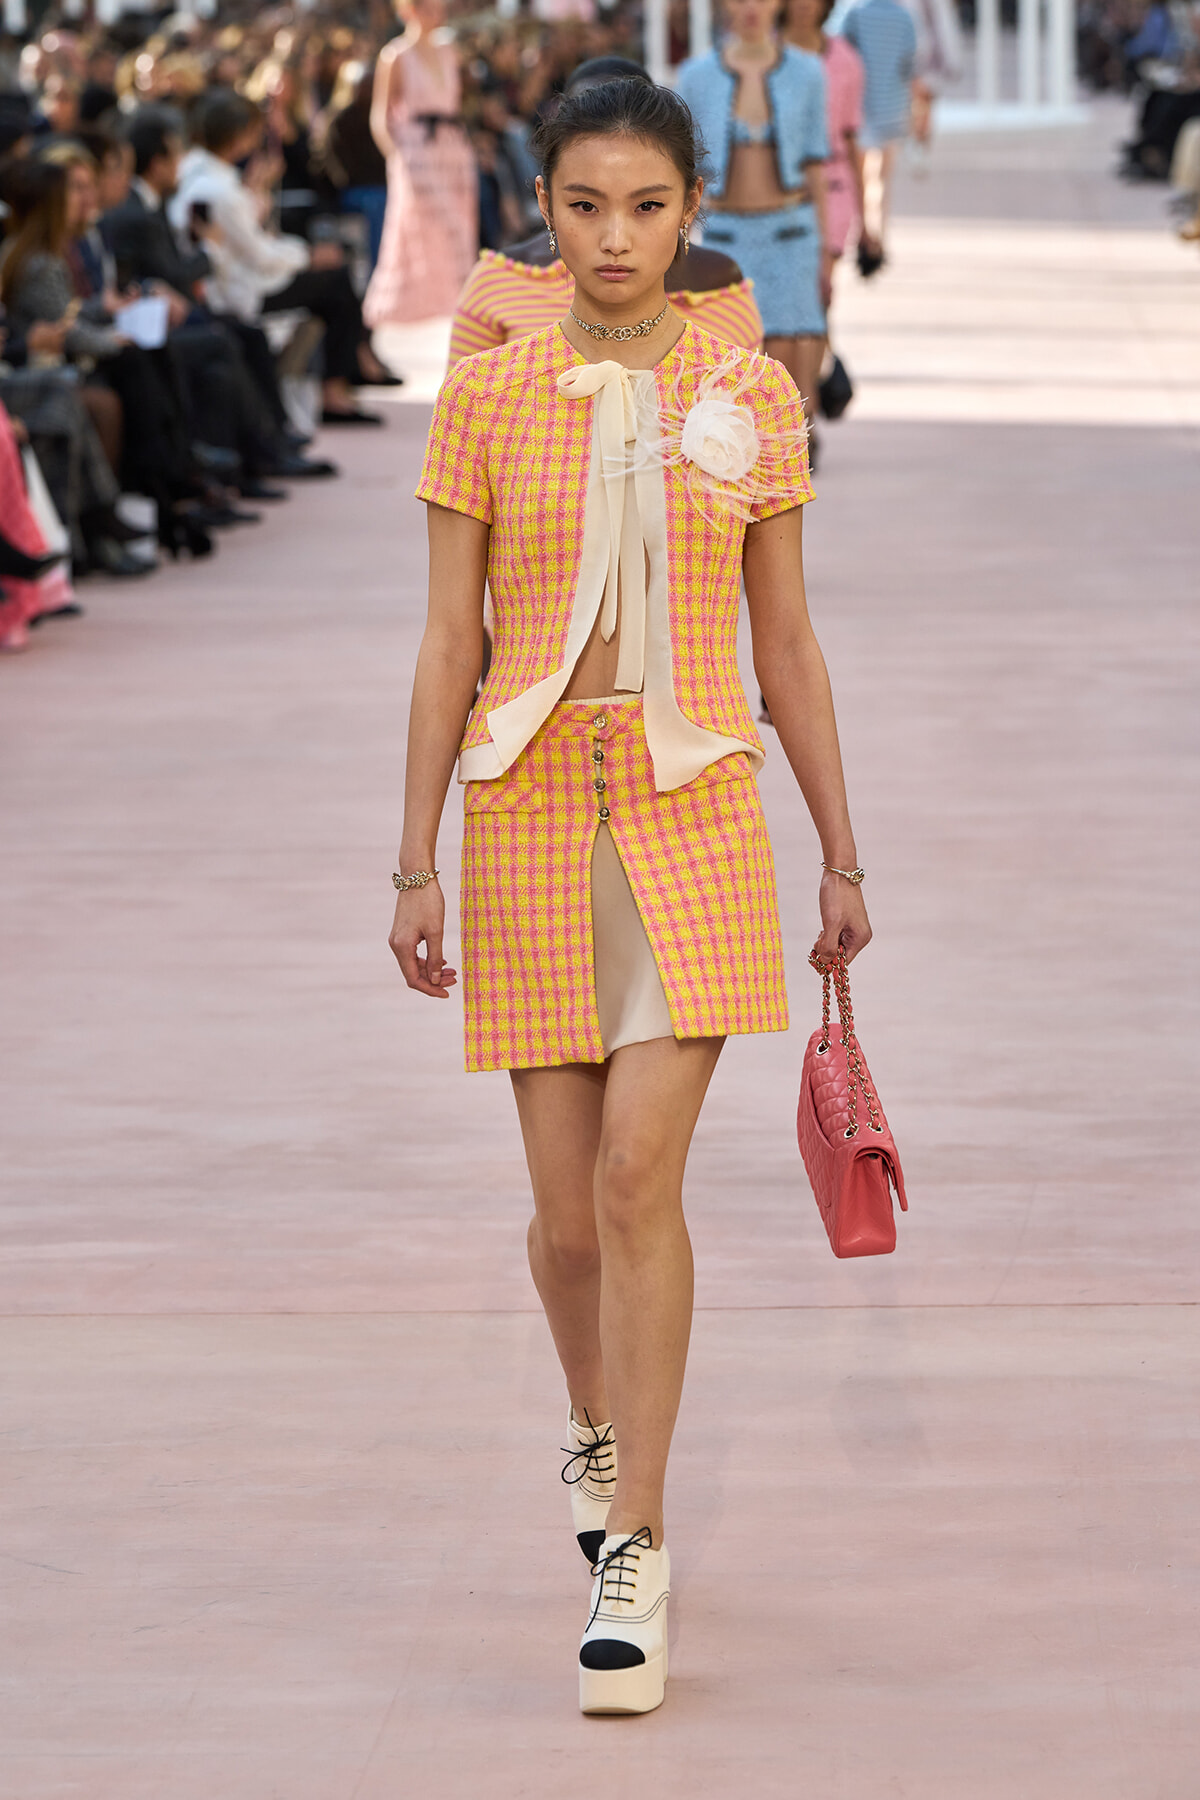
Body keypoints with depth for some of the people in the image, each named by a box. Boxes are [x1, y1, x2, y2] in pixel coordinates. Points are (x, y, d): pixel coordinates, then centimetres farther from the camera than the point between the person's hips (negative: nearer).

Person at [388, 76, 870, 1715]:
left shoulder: (748, 396, 3)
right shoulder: (487, 397, 2)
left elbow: (786, 640, 9)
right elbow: (449, 645, 4)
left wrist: (842, 847, 10)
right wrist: (416, 863, 0)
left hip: (695, 809, -1)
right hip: (532, 810, 1)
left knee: (639, 1173, -14)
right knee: (568, 1208, 5)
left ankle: (632, 1554, -8)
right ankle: (600, 1431, 37)